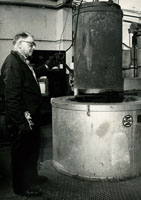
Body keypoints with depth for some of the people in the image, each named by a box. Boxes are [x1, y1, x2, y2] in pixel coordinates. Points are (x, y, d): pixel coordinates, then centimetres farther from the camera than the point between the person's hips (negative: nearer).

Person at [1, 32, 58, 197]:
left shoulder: (22, 61, 13)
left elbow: (33, 75, 30)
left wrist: (47, 66, 16)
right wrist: (21, 121, -26)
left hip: (30, 116, 11)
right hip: (22, 119, -11)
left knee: (32, 148, 23)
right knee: (22, 152, 4)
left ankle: (31, 177, 43)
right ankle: (22, 187, 21)